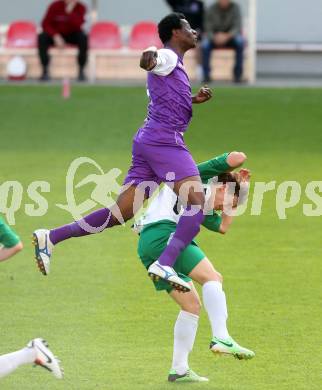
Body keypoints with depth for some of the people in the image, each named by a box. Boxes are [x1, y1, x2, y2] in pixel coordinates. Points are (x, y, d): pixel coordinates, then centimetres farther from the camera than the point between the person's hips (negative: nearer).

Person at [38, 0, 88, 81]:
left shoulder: (80, 8, -13)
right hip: (56, 34, 0)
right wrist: (56, 36, -29)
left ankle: (81, 71, -22)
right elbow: (46, 24, -15)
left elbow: (77, 25, -27)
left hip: (72, 35, 0)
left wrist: (70, 11, -37)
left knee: (83, 38, -32)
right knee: (42, 37, -29)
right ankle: (45, 71, -23)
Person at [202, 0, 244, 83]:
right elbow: (208, 30, -9)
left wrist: (227, 36, -34)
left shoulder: (235, 8, -9)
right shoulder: (211, 9, -8)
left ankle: (237, 73, -23)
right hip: (215, 36, 0)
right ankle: (206, 74, -19)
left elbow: (237, 27, -15)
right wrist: (215, 38, -31)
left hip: (231, 36, 0)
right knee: (205, 45, -31)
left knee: (240, 42, -32)